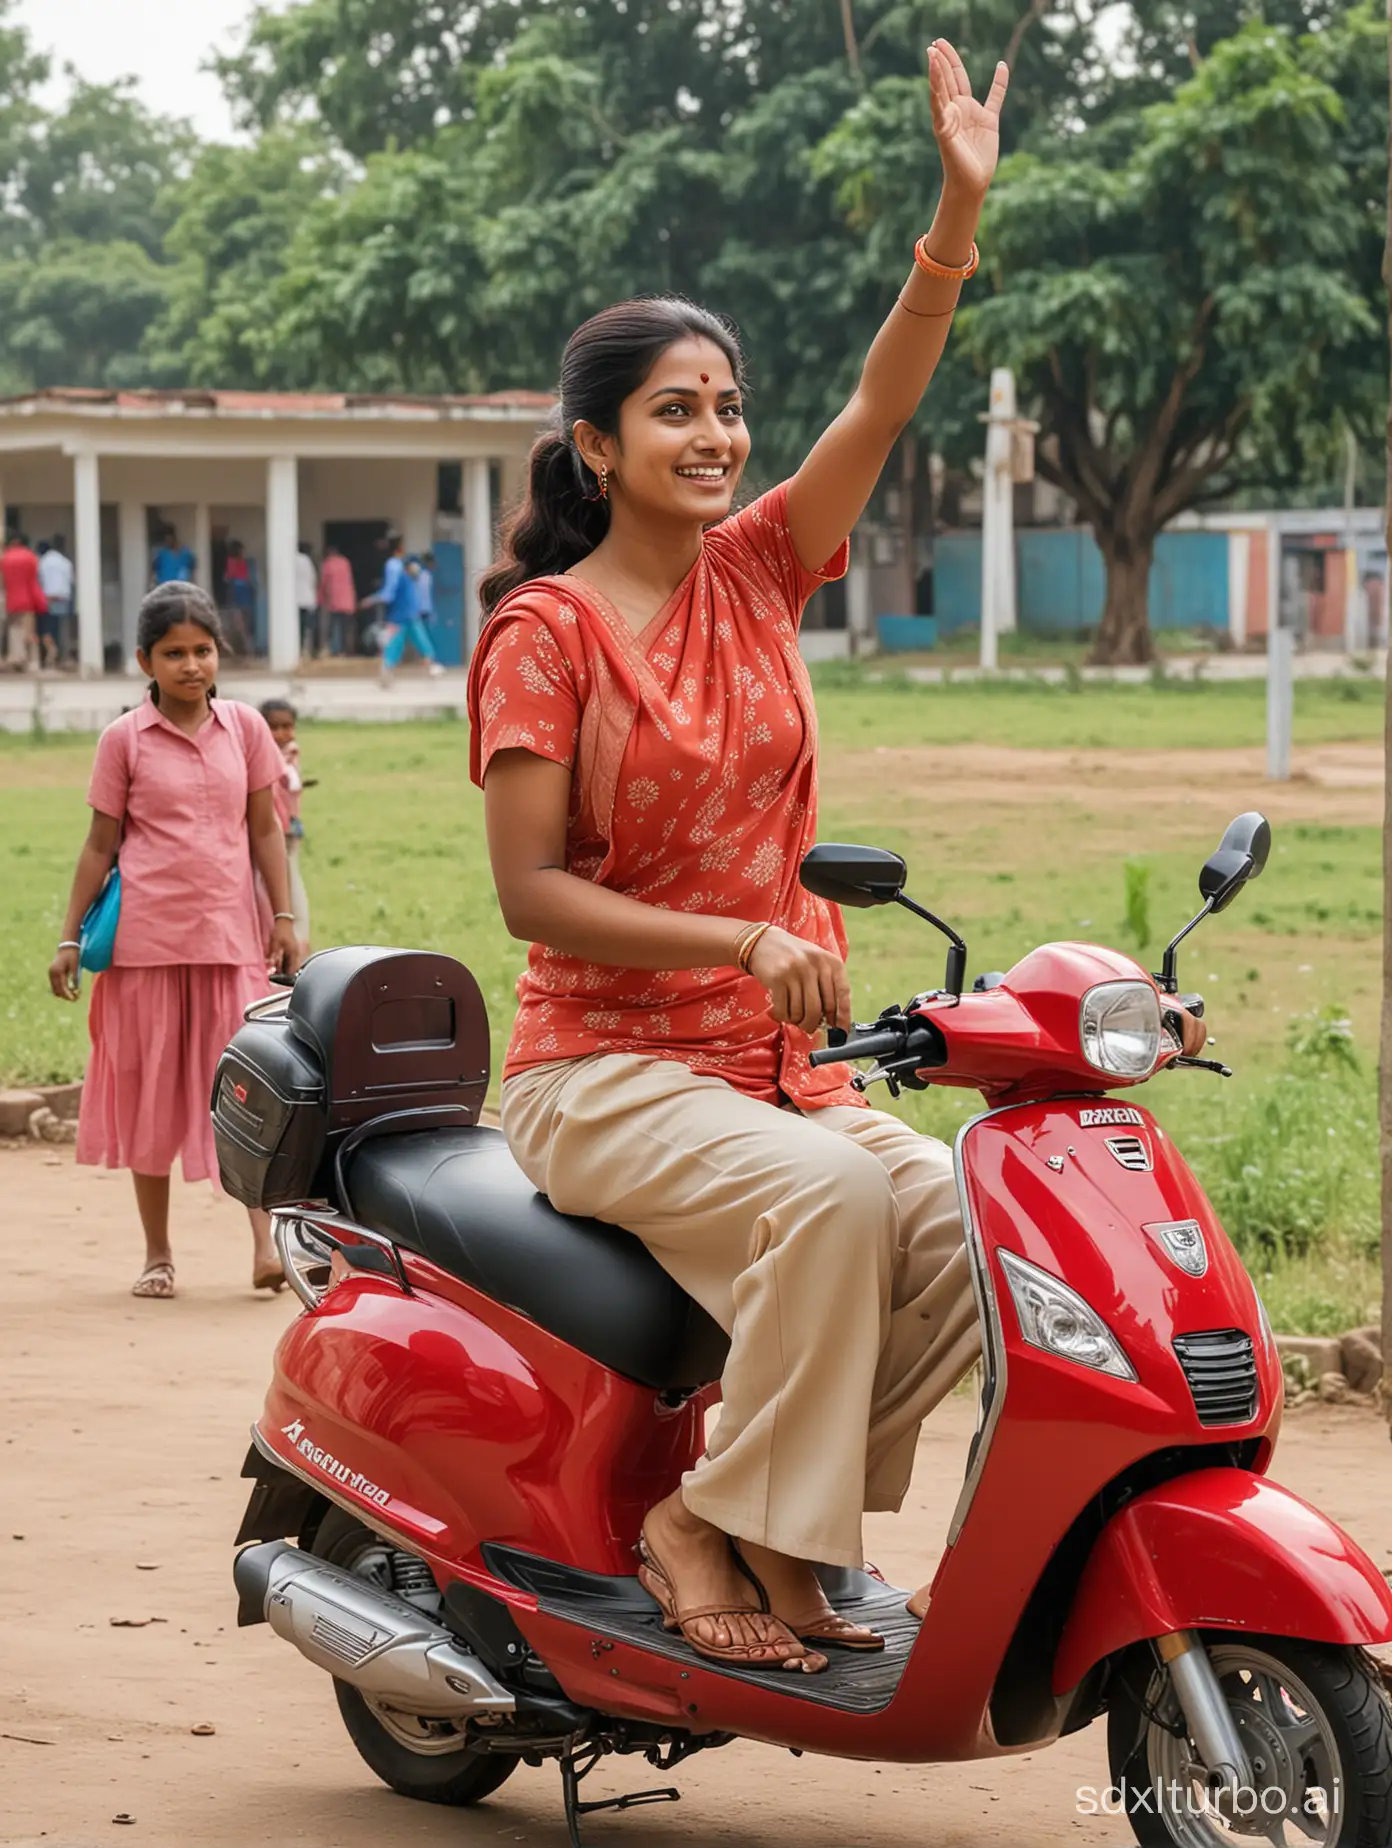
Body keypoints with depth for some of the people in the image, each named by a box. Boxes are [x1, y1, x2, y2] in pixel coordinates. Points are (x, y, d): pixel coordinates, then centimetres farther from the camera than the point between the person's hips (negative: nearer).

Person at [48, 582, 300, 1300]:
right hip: (146, 938, -1)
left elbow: (265, 828, 11)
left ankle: (265, 1245, -11)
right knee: (150, 1093, 6)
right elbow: (100, 843, 5)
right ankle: (157, 1254, 14)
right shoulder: (124, 739, 1)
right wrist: (70, 937, 3)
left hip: (229, 937, 1)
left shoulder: (244, 727, 6)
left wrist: (283, 917, 5)